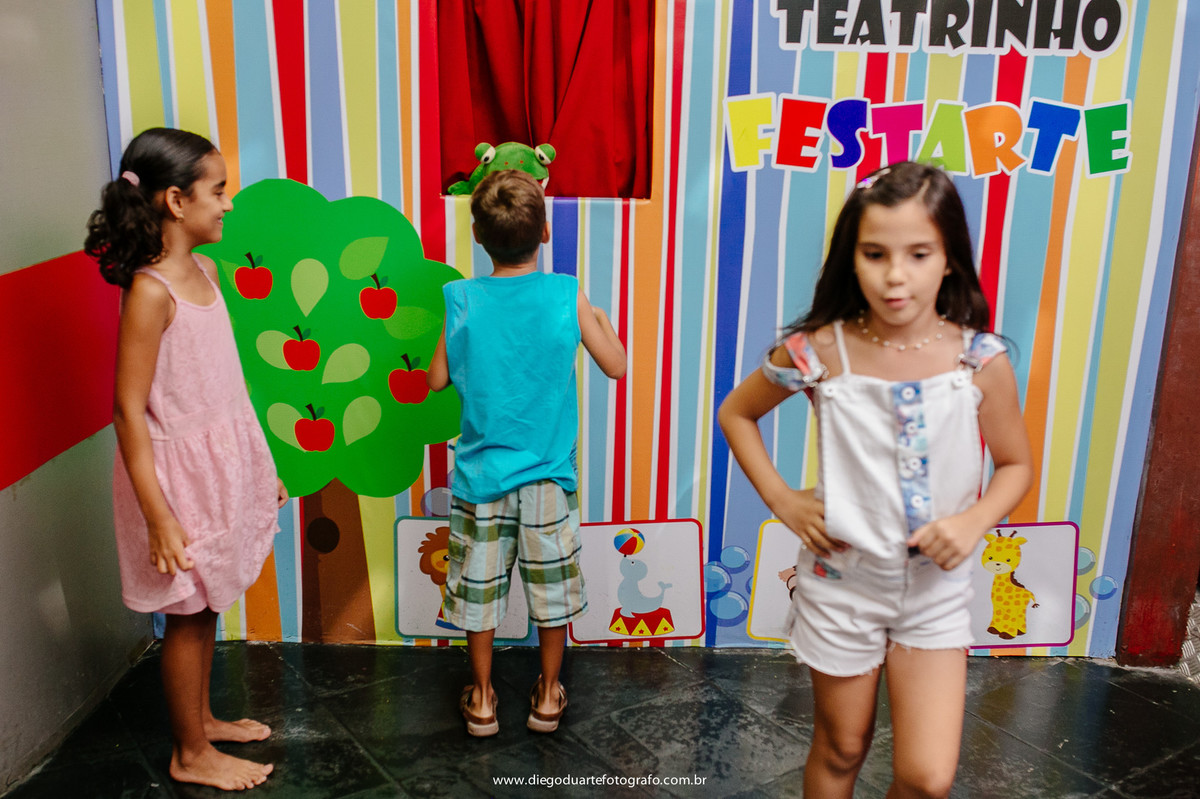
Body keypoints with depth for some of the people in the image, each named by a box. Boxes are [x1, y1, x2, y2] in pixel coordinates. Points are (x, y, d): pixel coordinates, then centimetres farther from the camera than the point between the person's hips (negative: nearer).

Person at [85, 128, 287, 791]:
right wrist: (157, 517, -23)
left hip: (222, 461, 8)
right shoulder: (150, 292, -21)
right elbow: (129, 408, -22)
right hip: (181, 469, -8)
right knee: (188, 613, 7)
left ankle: (201, 718, 40)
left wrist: (260, 463, 17)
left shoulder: (204, 270, 5)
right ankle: (190, 755, 25)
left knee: (207, 605, 21)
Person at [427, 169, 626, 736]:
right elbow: (614, 365, -3)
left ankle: (482, 699, 27)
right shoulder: (568, 295, -11)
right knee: (552, 587, 16)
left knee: (479, 588, 15)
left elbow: (436, 380, -1)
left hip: (481, 475, 0)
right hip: (547, 475, 0)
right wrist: (602, 321, 15)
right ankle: (548, 696, 29)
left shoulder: (462, 301, -9)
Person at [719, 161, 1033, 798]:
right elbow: (735, 413, 3)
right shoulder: (819, 351, -14)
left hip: (937, 586, 1)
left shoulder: (981, 362, -13)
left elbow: (1016, 465, 2)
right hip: (841, 580, 0)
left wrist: (975, 519, -16)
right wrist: (781, 500, -6)